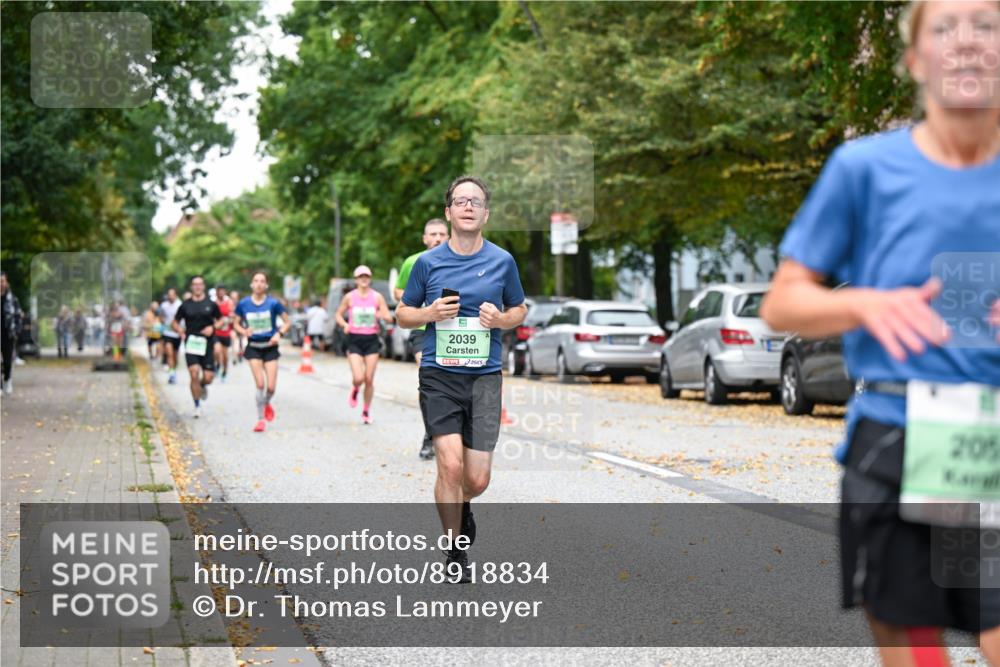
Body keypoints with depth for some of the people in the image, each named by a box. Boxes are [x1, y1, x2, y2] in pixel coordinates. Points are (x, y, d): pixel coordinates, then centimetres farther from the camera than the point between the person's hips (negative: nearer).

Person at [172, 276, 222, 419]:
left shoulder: (211, 304, 4)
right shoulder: (185, 305, 4)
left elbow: (220, 321, 11)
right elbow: (174, 323, 12)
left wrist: (213, 327, -9)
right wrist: (179, 329, -9)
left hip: (206, 344, 1)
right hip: (191, 344, -1)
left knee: (208, 377, -2)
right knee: (194, 374, -12)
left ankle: (202, 386, 37)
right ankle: (197, 406, 1)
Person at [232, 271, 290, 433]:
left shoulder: (273, 303, -7)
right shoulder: (243, 304, -3)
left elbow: (287, 322, 1)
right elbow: (236, 324, 8)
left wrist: (279, 333, -16)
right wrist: (244, 331, -12)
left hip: (270, 347, 0)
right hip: (253, 348, 0)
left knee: (271, 387, -4)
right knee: (260, 384, -10)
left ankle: (267, 404, 32)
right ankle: (261, 419, 3)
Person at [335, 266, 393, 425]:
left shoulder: (377, 297, 3)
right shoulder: (349, 297, 2)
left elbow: (389, 318, 4)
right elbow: (338, 315, 11)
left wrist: (382, 316, -19)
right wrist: (344, 324, -10)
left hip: (371, 340, 1)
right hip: (354, 340, -1)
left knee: (369, 380, -1)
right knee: (358, 378, -15)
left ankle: (366, 411, 16)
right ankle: (355, 391, 22)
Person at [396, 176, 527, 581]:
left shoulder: (502, 261, 4)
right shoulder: (428, 262, 2)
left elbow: (519, 309, 17)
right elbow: (402, 313, 12)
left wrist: (501, 319, -6)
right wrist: (431, 313, -9)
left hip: (485, 377, 1)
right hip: (439, 376, -1)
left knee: (477, 479, 0)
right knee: (450, 465, -14)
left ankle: (461, 505, 38)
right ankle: (454, 551, 5)